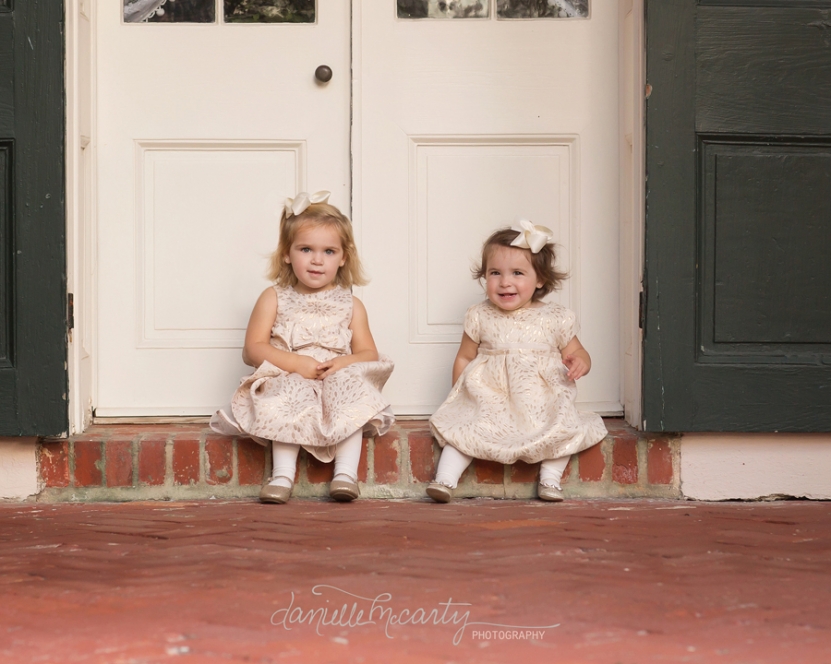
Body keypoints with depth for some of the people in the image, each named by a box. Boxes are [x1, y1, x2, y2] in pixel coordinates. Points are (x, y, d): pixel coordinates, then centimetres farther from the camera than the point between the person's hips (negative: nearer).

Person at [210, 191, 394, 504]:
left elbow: (368, 354, 9)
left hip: (339, 381, 1)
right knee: (290, 396, -35)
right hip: (289, 381, -1)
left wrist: (343, 364, -15)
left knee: (352, 391, -32)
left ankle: (346, 472, -35)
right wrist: (297, 364, -14)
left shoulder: (350, 305, 13)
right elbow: (253, 349, 0)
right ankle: (283, 475, -40)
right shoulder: (274, 299, 8)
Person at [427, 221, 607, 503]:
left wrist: (580, 362, -12)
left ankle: (550, 478, -12)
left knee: (564, 425, -22)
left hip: (542, 401, 0)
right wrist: (460, 393, 1)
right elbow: (464, 358, 12)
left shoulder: (555, 318, 2)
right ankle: (445, 479, -21)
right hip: (488, 397, 0)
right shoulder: (480, 317, 4)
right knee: (464, 424, -22)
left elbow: (577, 353, 12)